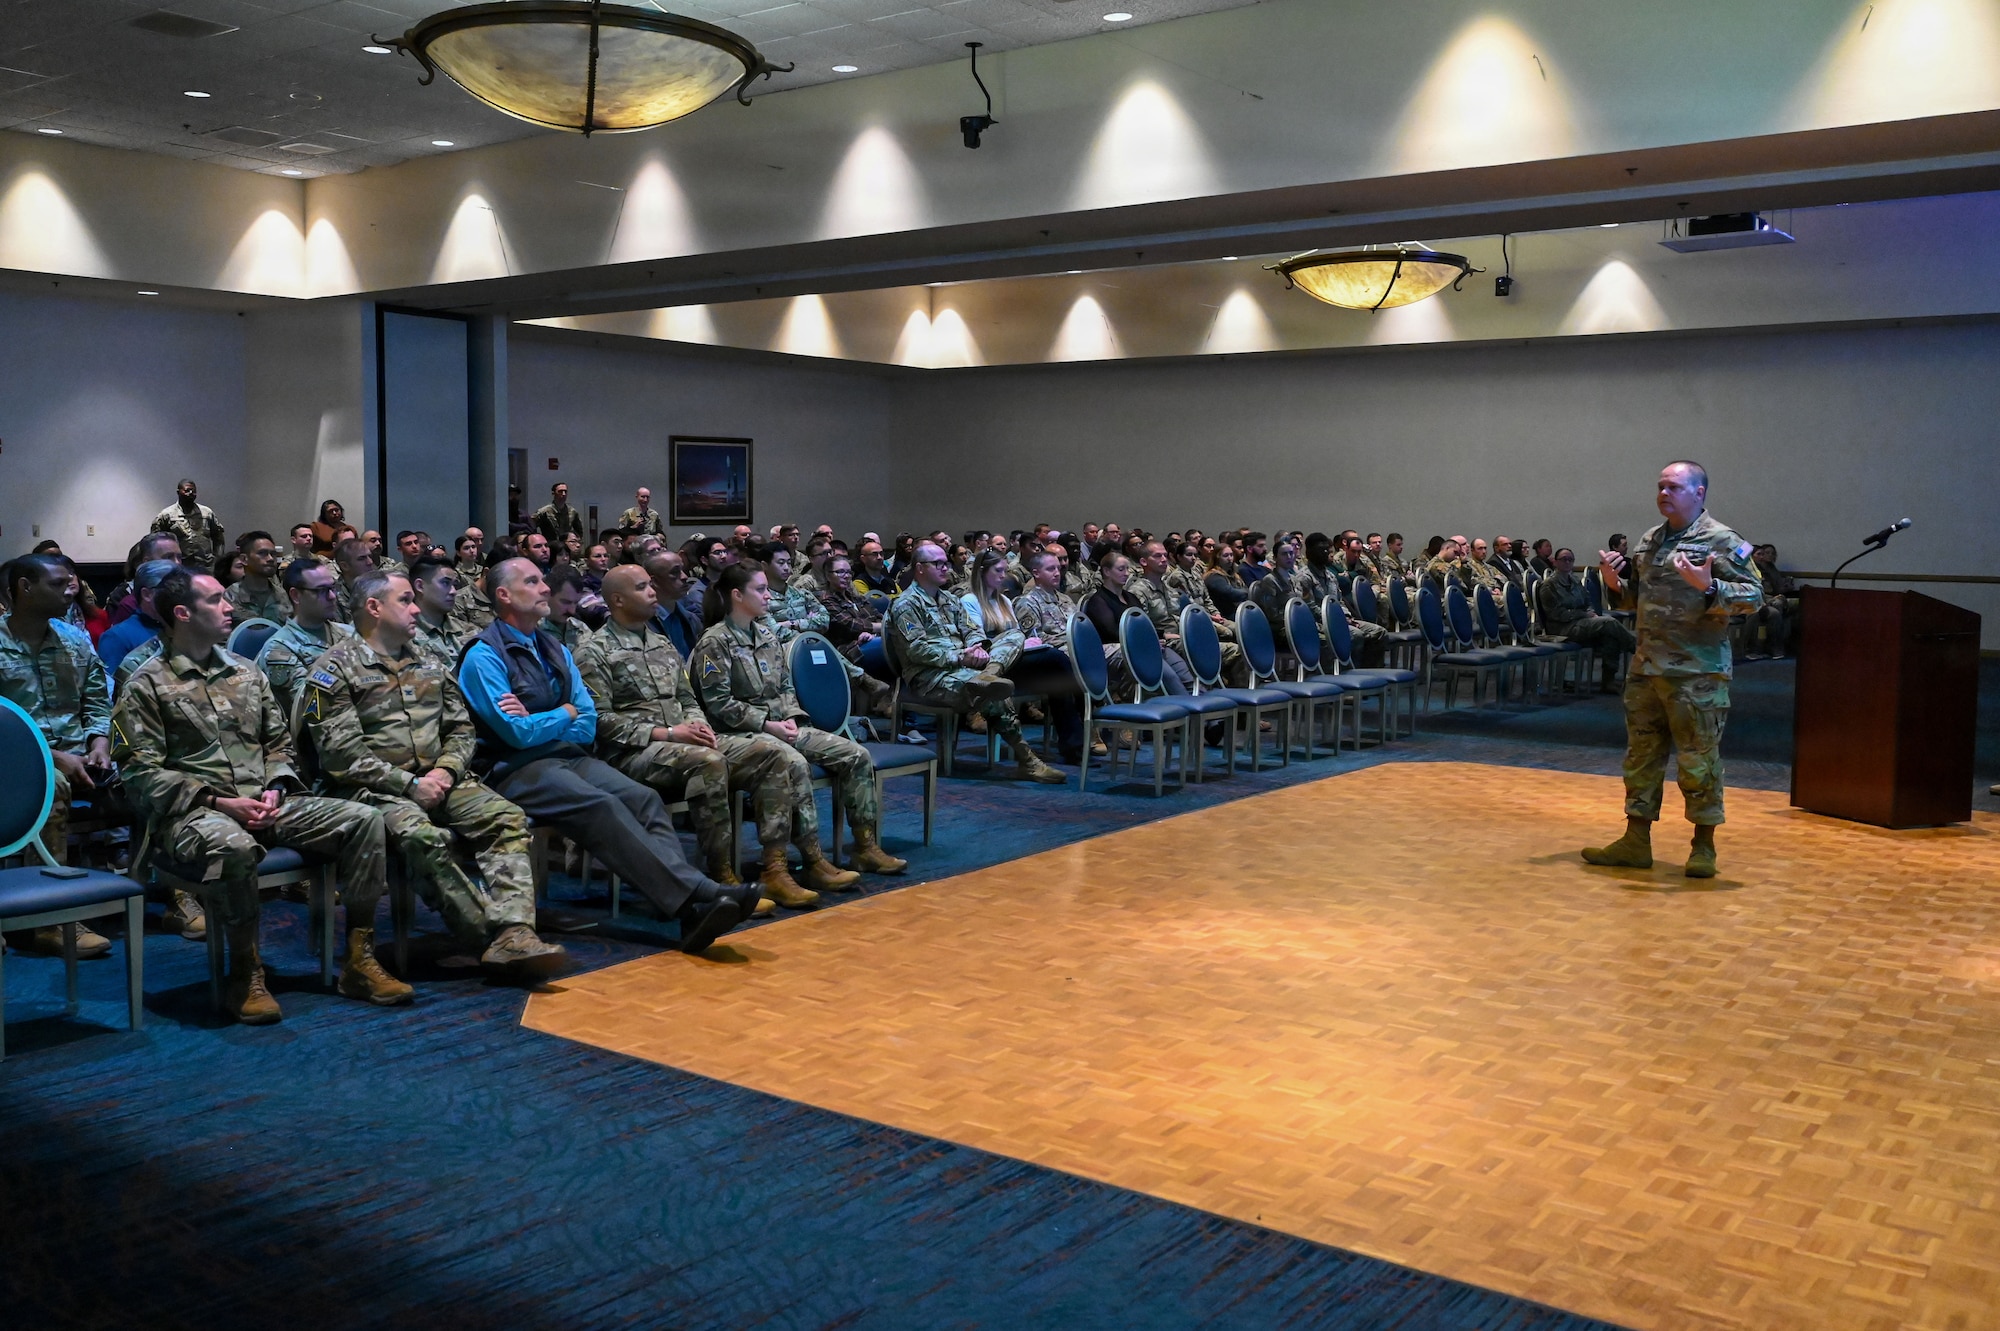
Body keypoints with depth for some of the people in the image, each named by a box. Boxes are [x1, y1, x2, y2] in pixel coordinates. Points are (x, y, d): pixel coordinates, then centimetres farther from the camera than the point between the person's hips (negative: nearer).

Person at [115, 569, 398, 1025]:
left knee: (363, 819, -14)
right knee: (233, 846, -41)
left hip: (266, 803, 6)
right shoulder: (147, 685, 1)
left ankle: (359, 960, -11)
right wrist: (218, 802, -16)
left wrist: (275, 790, -1)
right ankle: (245, 976, -21)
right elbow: (140, 770, -7)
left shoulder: (245, 672, 18)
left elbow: (279, 742, 20)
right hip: (194, 811, -6)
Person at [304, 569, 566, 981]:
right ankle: (492, 937, -28)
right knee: (424, 837, -36)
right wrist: (409, 783, -14)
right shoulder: (335, 670, 1)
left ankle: (513, 936, -36)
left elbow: (461, 728, 19)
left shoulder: (430, 664, 21)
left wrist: (447, 769, -2)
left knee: (508, 820, -21)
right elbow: (342, 753, -9)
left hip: (438, 778, 6)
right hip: (375, 788, -5)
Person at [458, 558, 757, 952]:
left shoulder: (556, 650, 19)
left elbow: (588, 726, 11)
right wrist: (566, 714, 2)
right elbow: (517, 733, -13)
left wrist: (536, 724, -6)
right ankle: (697, 896, -43)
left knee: (644, 799, -21)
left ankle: (693, 913, -40)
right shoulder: (483, 655, -3)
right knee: (602, 807, -32)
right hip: (518, 769, -7)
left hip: (570, 756, 7)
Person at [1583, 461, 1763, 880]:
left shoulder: (1722, 541, -7)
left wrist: (1707, 587, -26)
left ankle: (1704, 847, 12)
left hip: (1697, 672, -7)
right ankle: (1635, 842, 20)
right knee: (1641, 754, 11)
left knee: (1698, 759, 0)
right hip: (1646, 668, 7)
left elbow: (1753, 597, -13)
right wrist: (1614, 584, 5)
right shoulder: (1649, 541, 15)